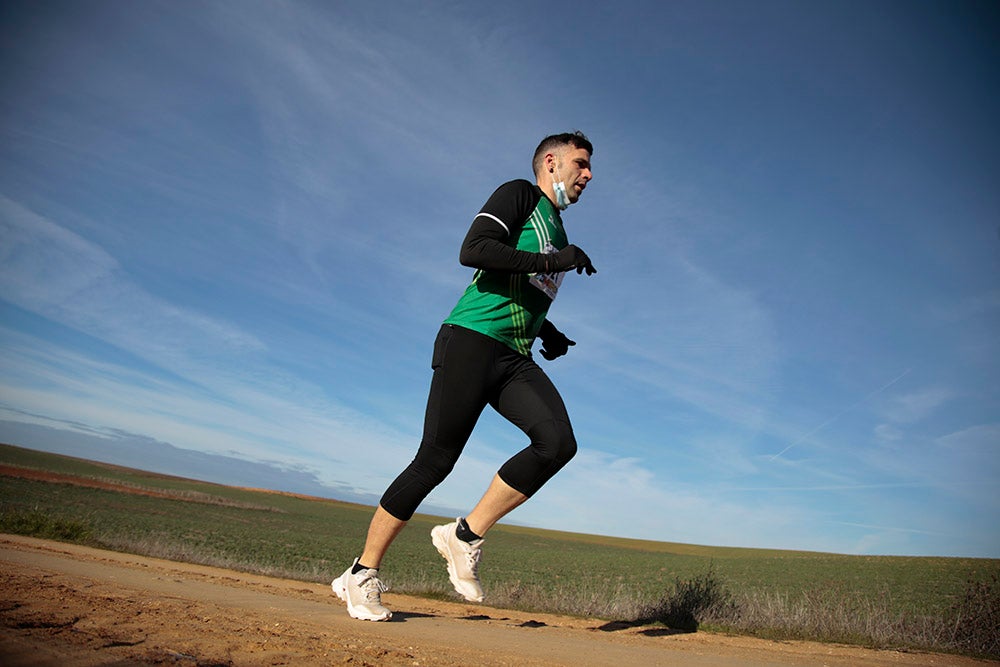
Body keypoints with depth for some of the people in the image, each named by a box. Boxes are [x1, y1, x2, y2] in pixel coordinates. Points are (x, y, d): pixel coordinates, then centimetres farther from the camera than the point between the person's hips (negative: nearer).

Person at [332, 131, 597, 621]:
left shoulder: (557, 233, 27)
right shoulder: (520, 195, 3)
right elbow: (472, 251, -14)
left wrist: (546, 332, 18)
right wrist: (552, 261, -14)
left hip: (515, 359, 7)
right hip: (473, 341, -7)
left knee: (558, 442, -17)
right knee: (435, 460, -8)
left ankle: (466, 536, -5)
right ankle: (362, 575, 7)